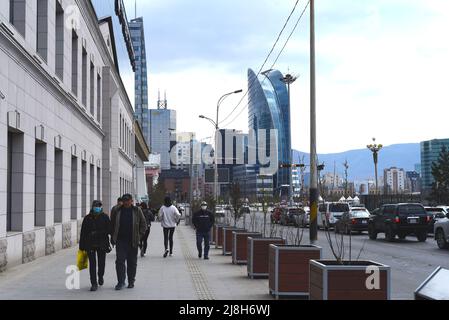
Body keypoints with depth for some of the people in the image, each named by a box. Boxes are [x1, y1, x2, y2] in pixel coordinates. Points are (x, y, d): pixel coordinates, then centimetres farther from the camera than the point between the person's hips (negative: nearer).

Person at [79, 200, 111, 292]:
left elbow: (109, 230, 4)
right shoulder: (87, 218, 1)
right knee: (92, 264, -3)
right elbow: (83, 233, 3)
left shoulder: (105, 217, 1)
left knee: (102, 262, 10)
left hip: (102, 244, 0)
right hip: (90, 245, 0)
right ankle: (94, 284, 0)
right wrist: (82, 246, 1)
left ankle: (101, 276, 39)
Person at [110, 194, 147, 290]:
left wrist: (139, 236, -1)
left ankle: (131, 281, 19)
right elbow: (112, 224, 14)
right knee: (120, 261, -8)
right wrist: (113, 237, 6)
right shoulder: (117, 211, 5)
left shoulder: (137, 211, 3)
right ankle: (121, 282, -5)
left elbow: (143, 224, 9)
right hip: (120, 240, 0)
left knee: (132, 262, 7)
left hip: (133, 241, 0)